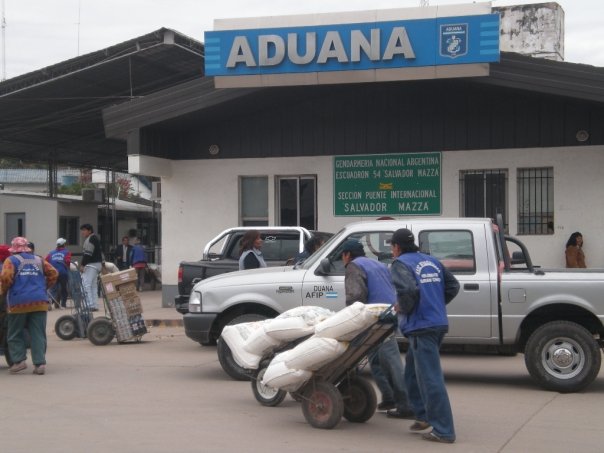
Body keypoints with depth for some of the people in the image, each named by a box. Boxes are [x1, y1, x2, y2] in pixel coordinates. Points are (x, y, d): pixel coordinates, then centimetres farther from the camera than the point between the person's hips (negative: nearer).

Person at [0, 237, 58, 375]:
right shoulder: (39, 260, 15)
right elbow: (53, 273, 7)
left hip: (18, 303, -3)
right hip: (39, 302, 3)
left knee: (15, 334, 9)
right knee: (38, 334, 3)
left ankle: (19, 360, -1)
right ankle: (40, 363, -3)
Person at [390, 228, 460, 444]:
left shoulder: (400, 264, -7)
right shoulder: (432, 261, 15)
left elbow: (408, 289, -25)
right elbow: (453, 286, 16)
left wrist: (403, 308, -7)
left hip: (421, 327, -9)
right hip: (438, 323, 9)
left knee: (431, 378, -6)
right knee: (413, 373, 23)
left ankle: (443, 431, -5)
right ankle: (424, 416, 24)